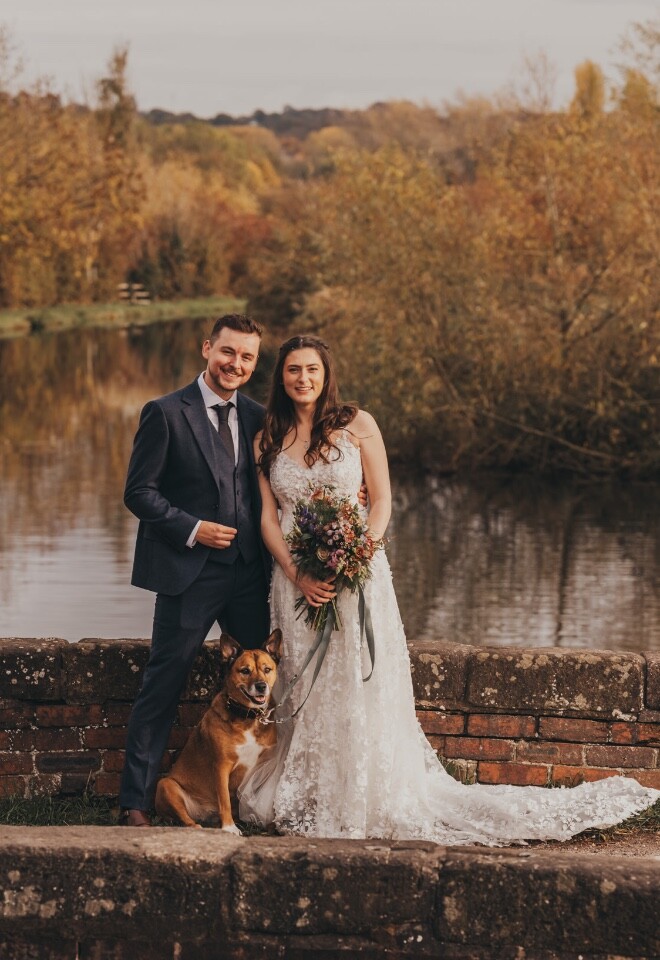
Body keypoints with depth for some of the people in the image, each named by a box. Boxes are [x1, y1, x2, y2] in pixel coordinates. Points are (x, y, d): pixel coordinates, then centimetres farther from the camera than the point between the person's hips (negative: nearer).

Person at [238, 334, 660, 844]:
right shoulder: (266, 441, 8)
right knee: (307, 692, 2)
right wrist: (297, 575, -10)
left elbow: (382, 500, 0)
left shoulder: (356, 424, 1)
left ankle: (379, 800, 3)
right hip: (297, 581, 2)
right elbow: (268, 518, 5)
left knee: (363, 689, -4)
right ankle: (310, 801, 11)